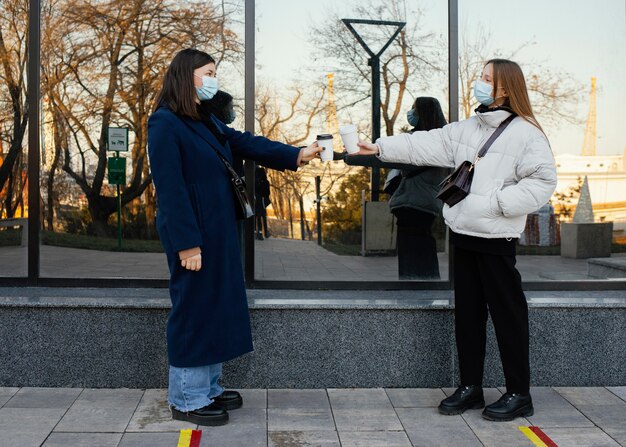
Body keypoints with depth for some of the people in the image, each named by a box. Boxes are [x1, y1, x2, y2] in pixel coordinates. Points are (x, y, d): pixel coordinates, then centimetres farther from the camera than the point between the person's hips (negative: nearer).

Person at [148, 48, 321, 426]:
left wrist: (296, 155, -4)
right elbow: (170, 188, -18)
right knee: (194, 308, -1)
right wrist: (186, 243, -21)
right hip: (193, 234, -9)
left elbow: (246, 143, 9)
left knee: (216, 305, 14)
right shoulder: (165, 124, -13)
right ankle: (187, 399, 11)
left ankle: (208, 388, 26)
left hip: (218, 230, 9)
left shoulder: (207, 122, 16)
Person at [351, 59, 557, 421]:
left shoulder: (525, 132, -9)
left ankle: (519, 394, 13)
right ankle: (471, 386, 24)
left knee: (507, 312, 1)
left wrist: (496, 201, -19)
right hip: (463, 233, 7)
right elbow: (426, 145, 7)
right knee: (468, 312, 12)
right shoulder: (466, 129, 12)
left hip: (496, 239, -7)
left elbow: (543, 181, -15)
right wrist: (380, 148, 0)